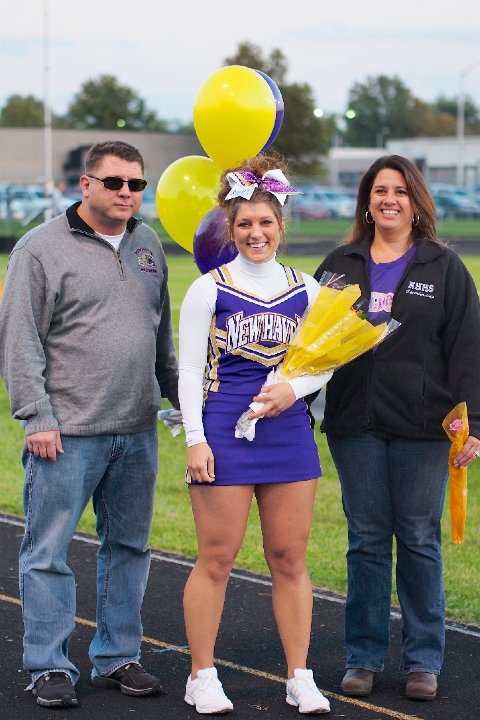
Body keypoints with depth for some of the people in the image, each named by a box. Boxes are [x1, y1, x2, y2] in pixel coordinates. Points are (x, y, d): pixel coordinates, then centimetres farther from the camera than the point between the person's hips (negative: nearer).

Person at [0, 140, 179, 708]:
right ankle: (50, 667, 8)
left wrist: (178, 392, 18)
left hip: (137, 432, 6)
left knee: (128, 547, 12)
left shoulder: (147, 246, 13)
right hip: (66, 432, -6)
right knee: (48, 551, -1)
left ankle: (118, 658, 22)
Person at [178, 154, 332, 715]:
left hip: (289, 432, 3)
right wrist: (195, 440, -8)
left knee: (290, 559, 7)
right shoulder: (209, 289, -1)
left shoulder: (305, 290, 9)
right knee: (216, 558, 0)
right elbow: (189, 371, -2)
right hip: (224, 432, -3)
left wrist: (293, 389, -9)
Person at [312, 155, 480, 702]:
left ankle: (423, 660, 13)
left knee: (419, 541, 3)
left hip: (422, 428, -2)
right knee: (366, 541, 6)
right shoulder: (340, 264, 11)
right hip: (355, 425, 2)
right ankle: (363, 657, 15)